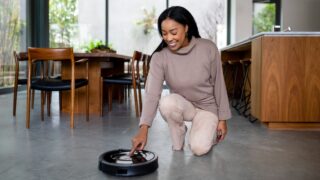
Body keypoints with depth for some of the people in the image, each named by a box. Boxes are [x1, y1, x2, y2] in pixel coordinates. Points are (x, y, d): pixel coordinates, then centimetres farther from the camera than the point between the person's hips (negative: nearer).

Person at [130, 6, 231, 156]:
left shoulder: (208, 49, -20)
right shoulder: (159, 57, -19)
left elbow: (218, 84, -10)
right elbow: (152, 94, -27)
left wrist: (222, 118, -5)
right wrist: (143, 129, -40)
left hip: (207, 107, -1)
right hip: (181, 105, 2)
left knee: (198, 149, -24)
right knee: (167, 103, -34)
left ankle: (209, 133, 15)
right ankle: (177, 143, -3)